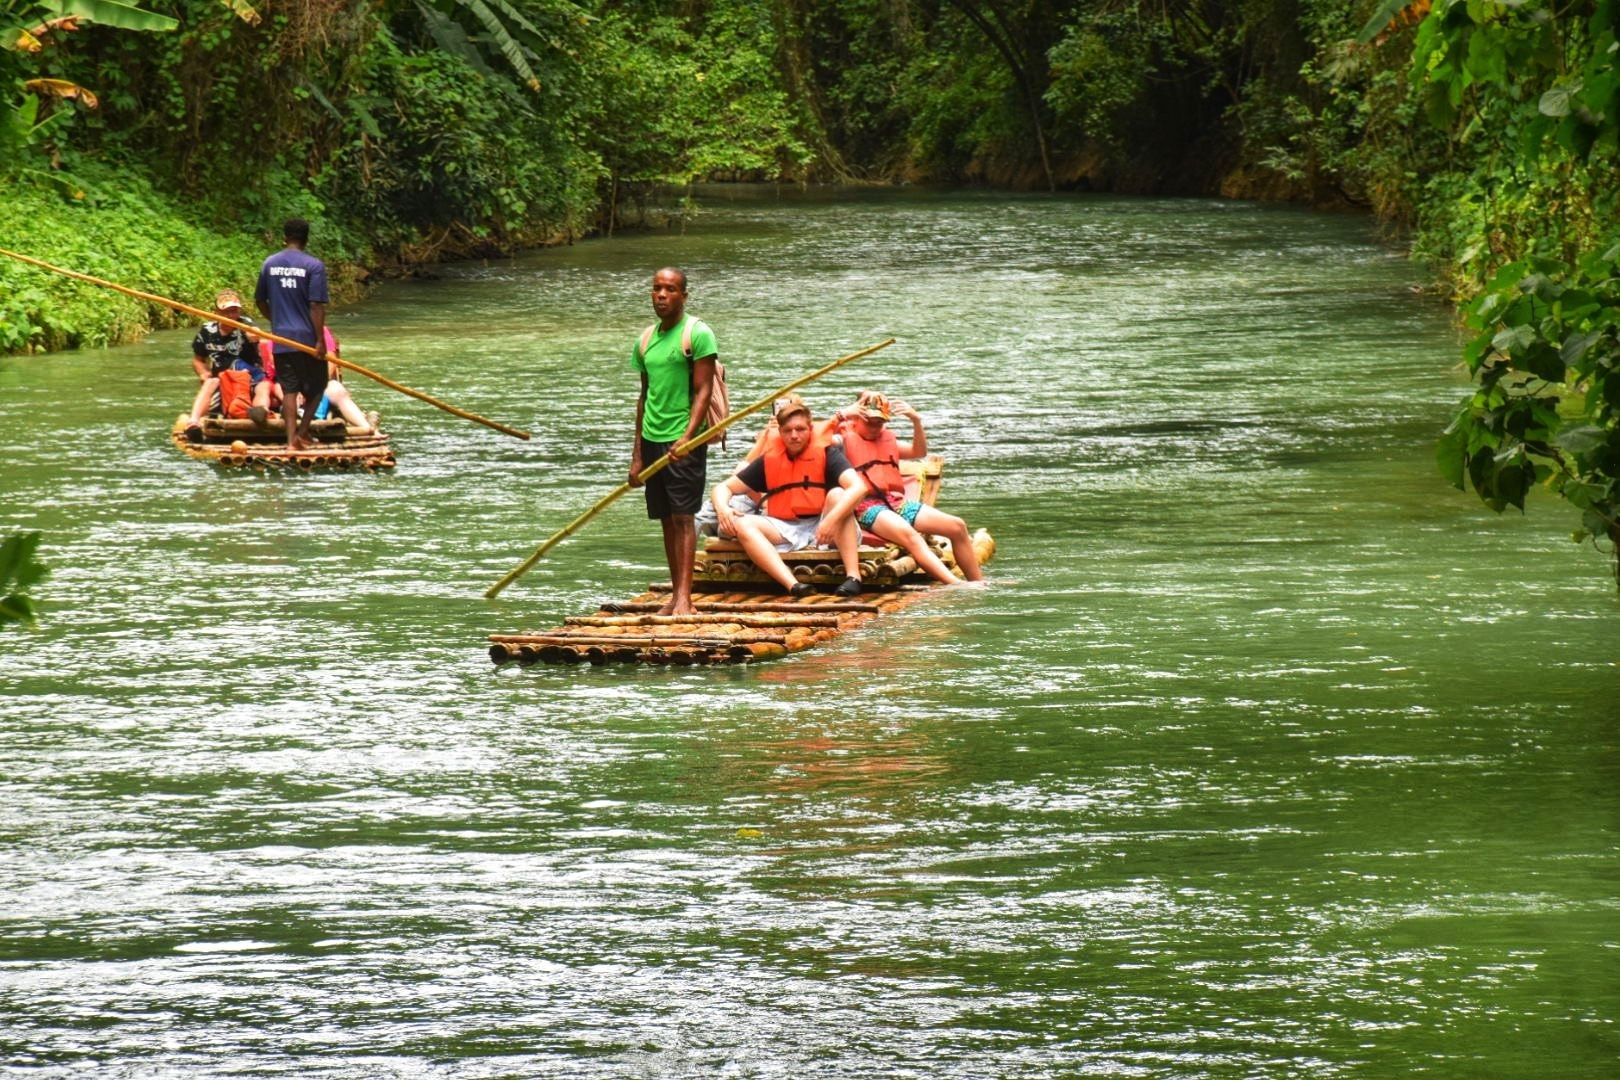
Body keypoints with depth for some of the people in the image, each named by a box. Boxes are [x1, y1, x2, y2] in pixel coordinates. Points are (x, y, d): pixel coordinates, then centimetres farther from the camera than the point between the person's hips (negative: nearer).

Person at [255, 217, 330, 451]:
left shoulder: (269, 264, 4)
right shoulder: (313, 266, -10)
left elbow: (261, 302, 13)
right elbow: (316, 306, -15)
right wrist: (320, 340, -12)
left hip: (281, 338, 4)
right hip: (307, 337, -4)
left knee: (289, 389, 7)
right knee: (316, 386, 14)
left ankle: (291, 439, 0)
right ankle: (303, 432, 8)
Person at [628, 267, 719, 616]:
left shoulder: (697, 334, -6)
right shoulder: (646, 339, 14)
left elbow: (703, 391, -11)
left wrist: (687, 438, -23)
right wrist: (637, 454, 16)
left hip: (684, 441, -6)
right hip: (652, 440, 6)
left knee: (683, 516, -10)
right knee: (666, 519, 7)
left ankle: (685, 598, -15)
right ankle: (675, 595, 11)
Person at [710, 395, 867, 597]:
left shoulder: (826, 454, -3)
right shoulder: (768, 460, 8)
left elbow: (858, 487, -20)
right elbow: (723, 488, 9)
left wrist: (832, 520, -37)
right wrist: (722, 508, -17)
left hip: (821, 528, -3)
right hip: (784, 531, 3)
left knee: (838, 495, -29)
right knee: (743, 524, -23)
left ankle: (853, 576, -38)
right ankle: (792, 584, -45)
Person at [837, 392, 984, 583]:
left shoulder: (887, 439, 28)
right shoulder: (846, 437, 7)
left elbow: (919, 451, 21)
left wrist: (916, 421, 7)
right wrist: (840, 416, -21)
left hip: (897, 502, 8)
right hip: (867, 507, -8)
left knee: (957, 527, -2)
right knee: (909, 534, -36)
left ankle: (979, 584, 4)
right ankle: (954, 585, -48)